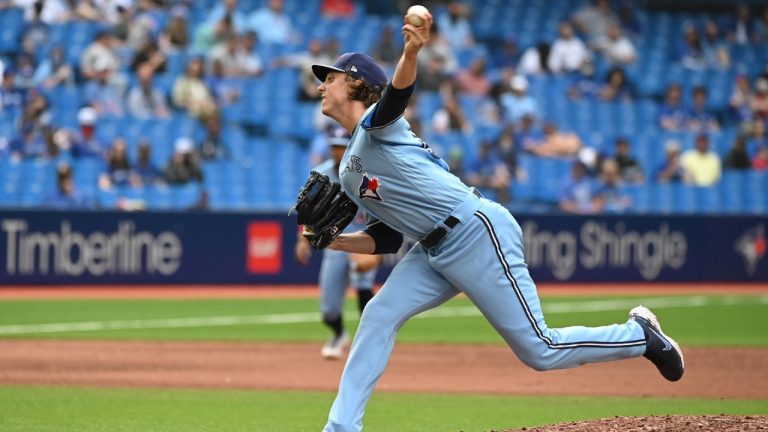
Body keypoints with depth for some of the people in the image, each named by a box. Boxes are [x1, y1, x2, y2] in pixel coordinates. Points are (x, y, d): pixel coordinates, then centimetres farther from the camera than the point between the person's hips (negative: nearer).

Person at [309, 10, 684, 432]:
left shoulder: (377, 122, -6)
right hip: (434, 251, 9)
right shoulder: (349, 172, 20)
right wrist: (332, 240, 4)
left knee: (539, 350, -6)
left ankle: (639, 334, 13)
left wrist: (410, 54, -52)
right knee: (378, 316, -3)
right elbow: (386, 238, 21)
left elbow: (397, 93, -30)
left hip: (477, 232, -9)